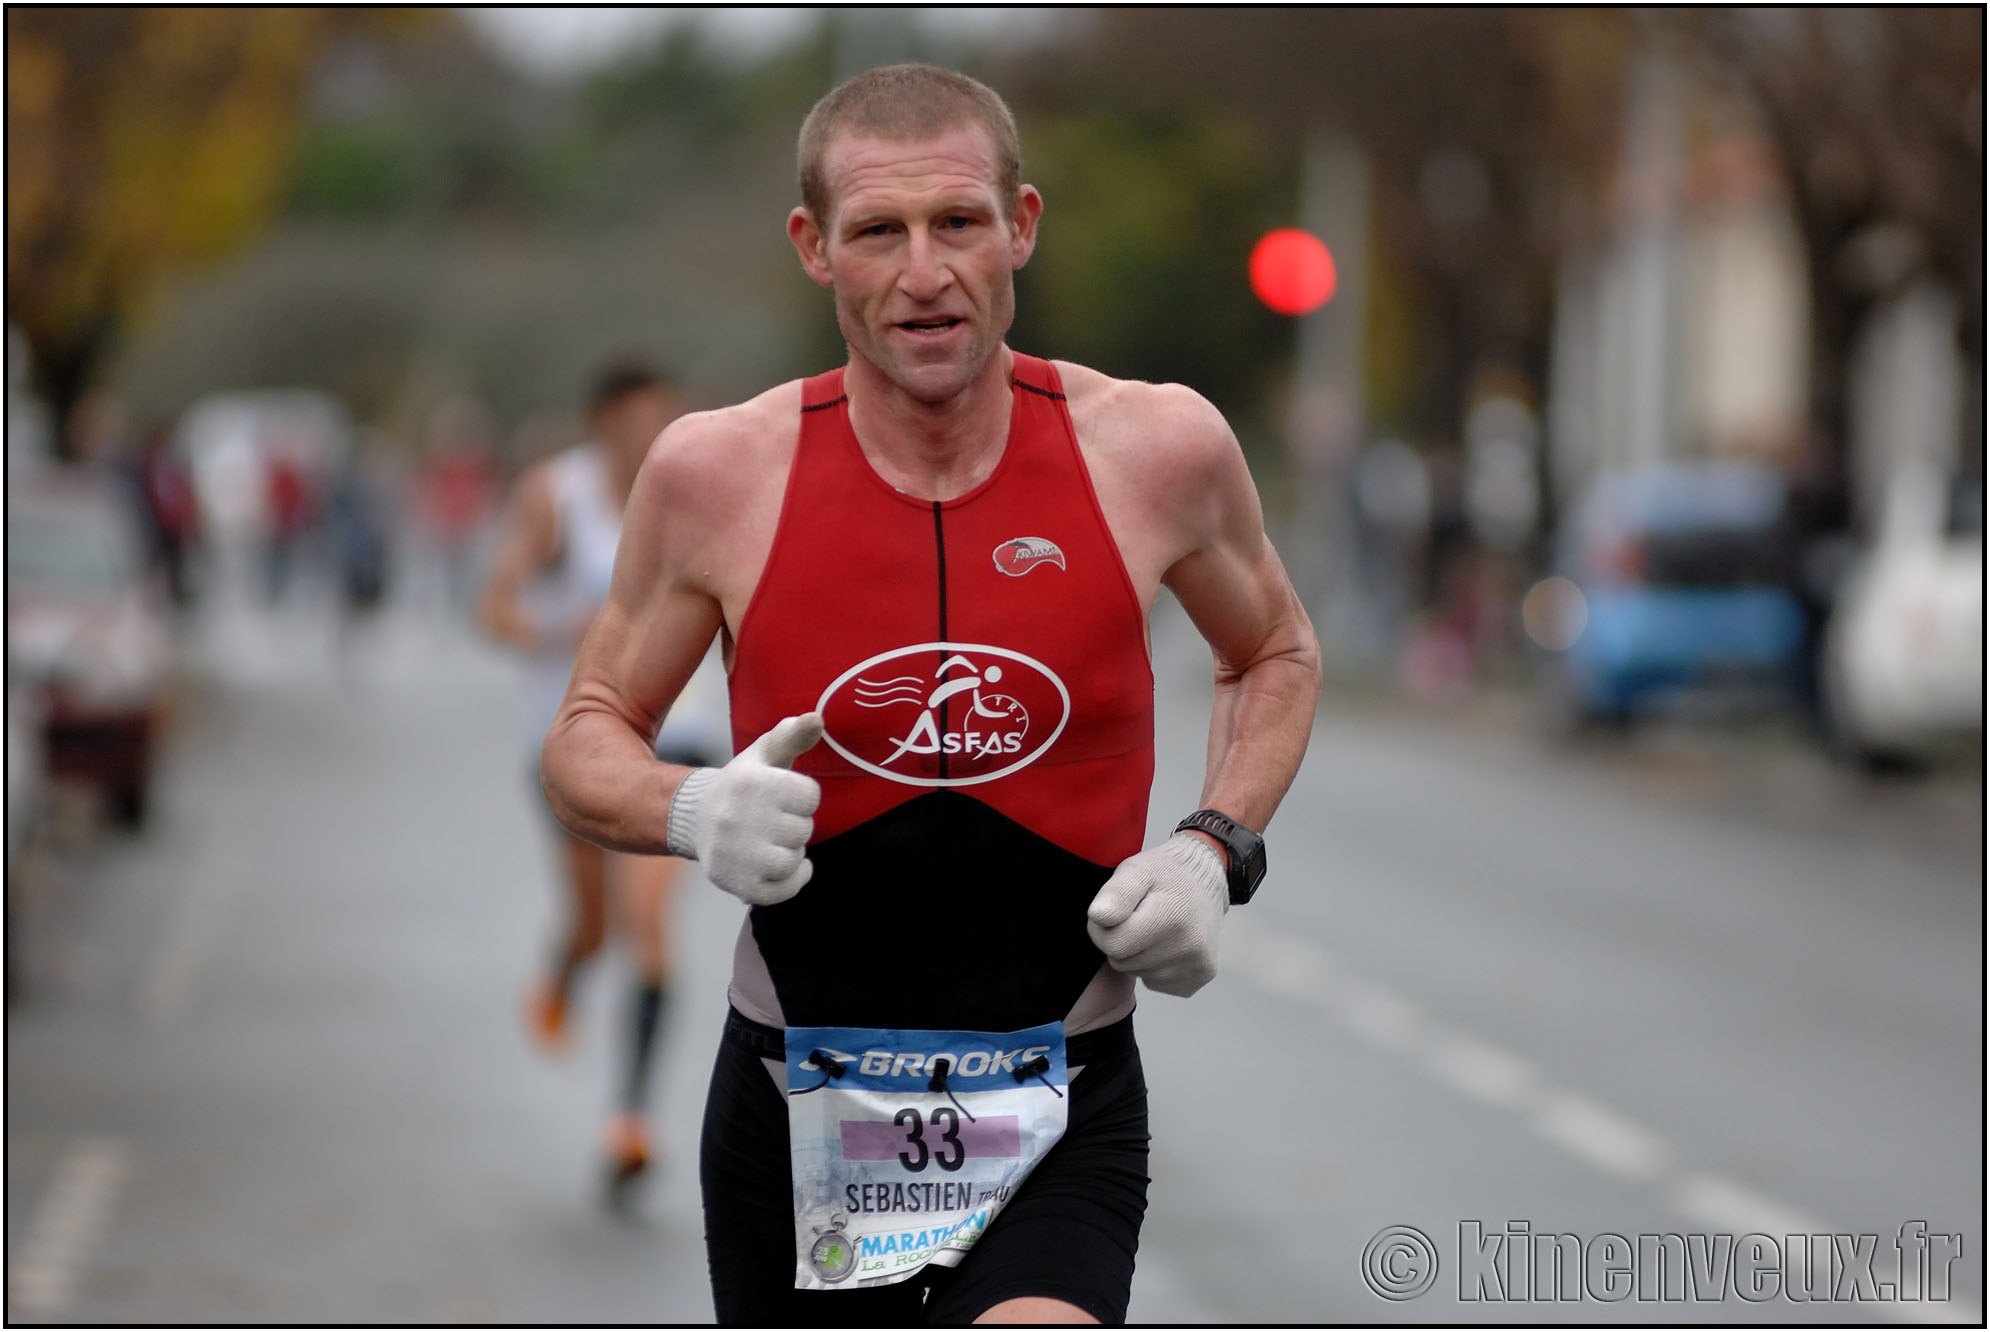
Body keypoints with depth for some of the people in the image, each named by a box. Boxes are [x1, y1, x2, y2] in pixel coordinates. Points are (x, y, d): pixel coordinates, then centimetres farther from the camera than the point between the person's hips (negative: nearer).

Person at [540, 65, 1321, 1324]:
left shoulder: (1156, 449, -5)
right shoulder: (717, 473, -6)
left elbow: (1277, 654, 15)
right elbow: (586, 737, 7)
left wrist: (1216, 851, -2)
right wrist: (693, 811, -15)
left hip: (1062, 1122, -1)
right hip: (797, 1112, 2)